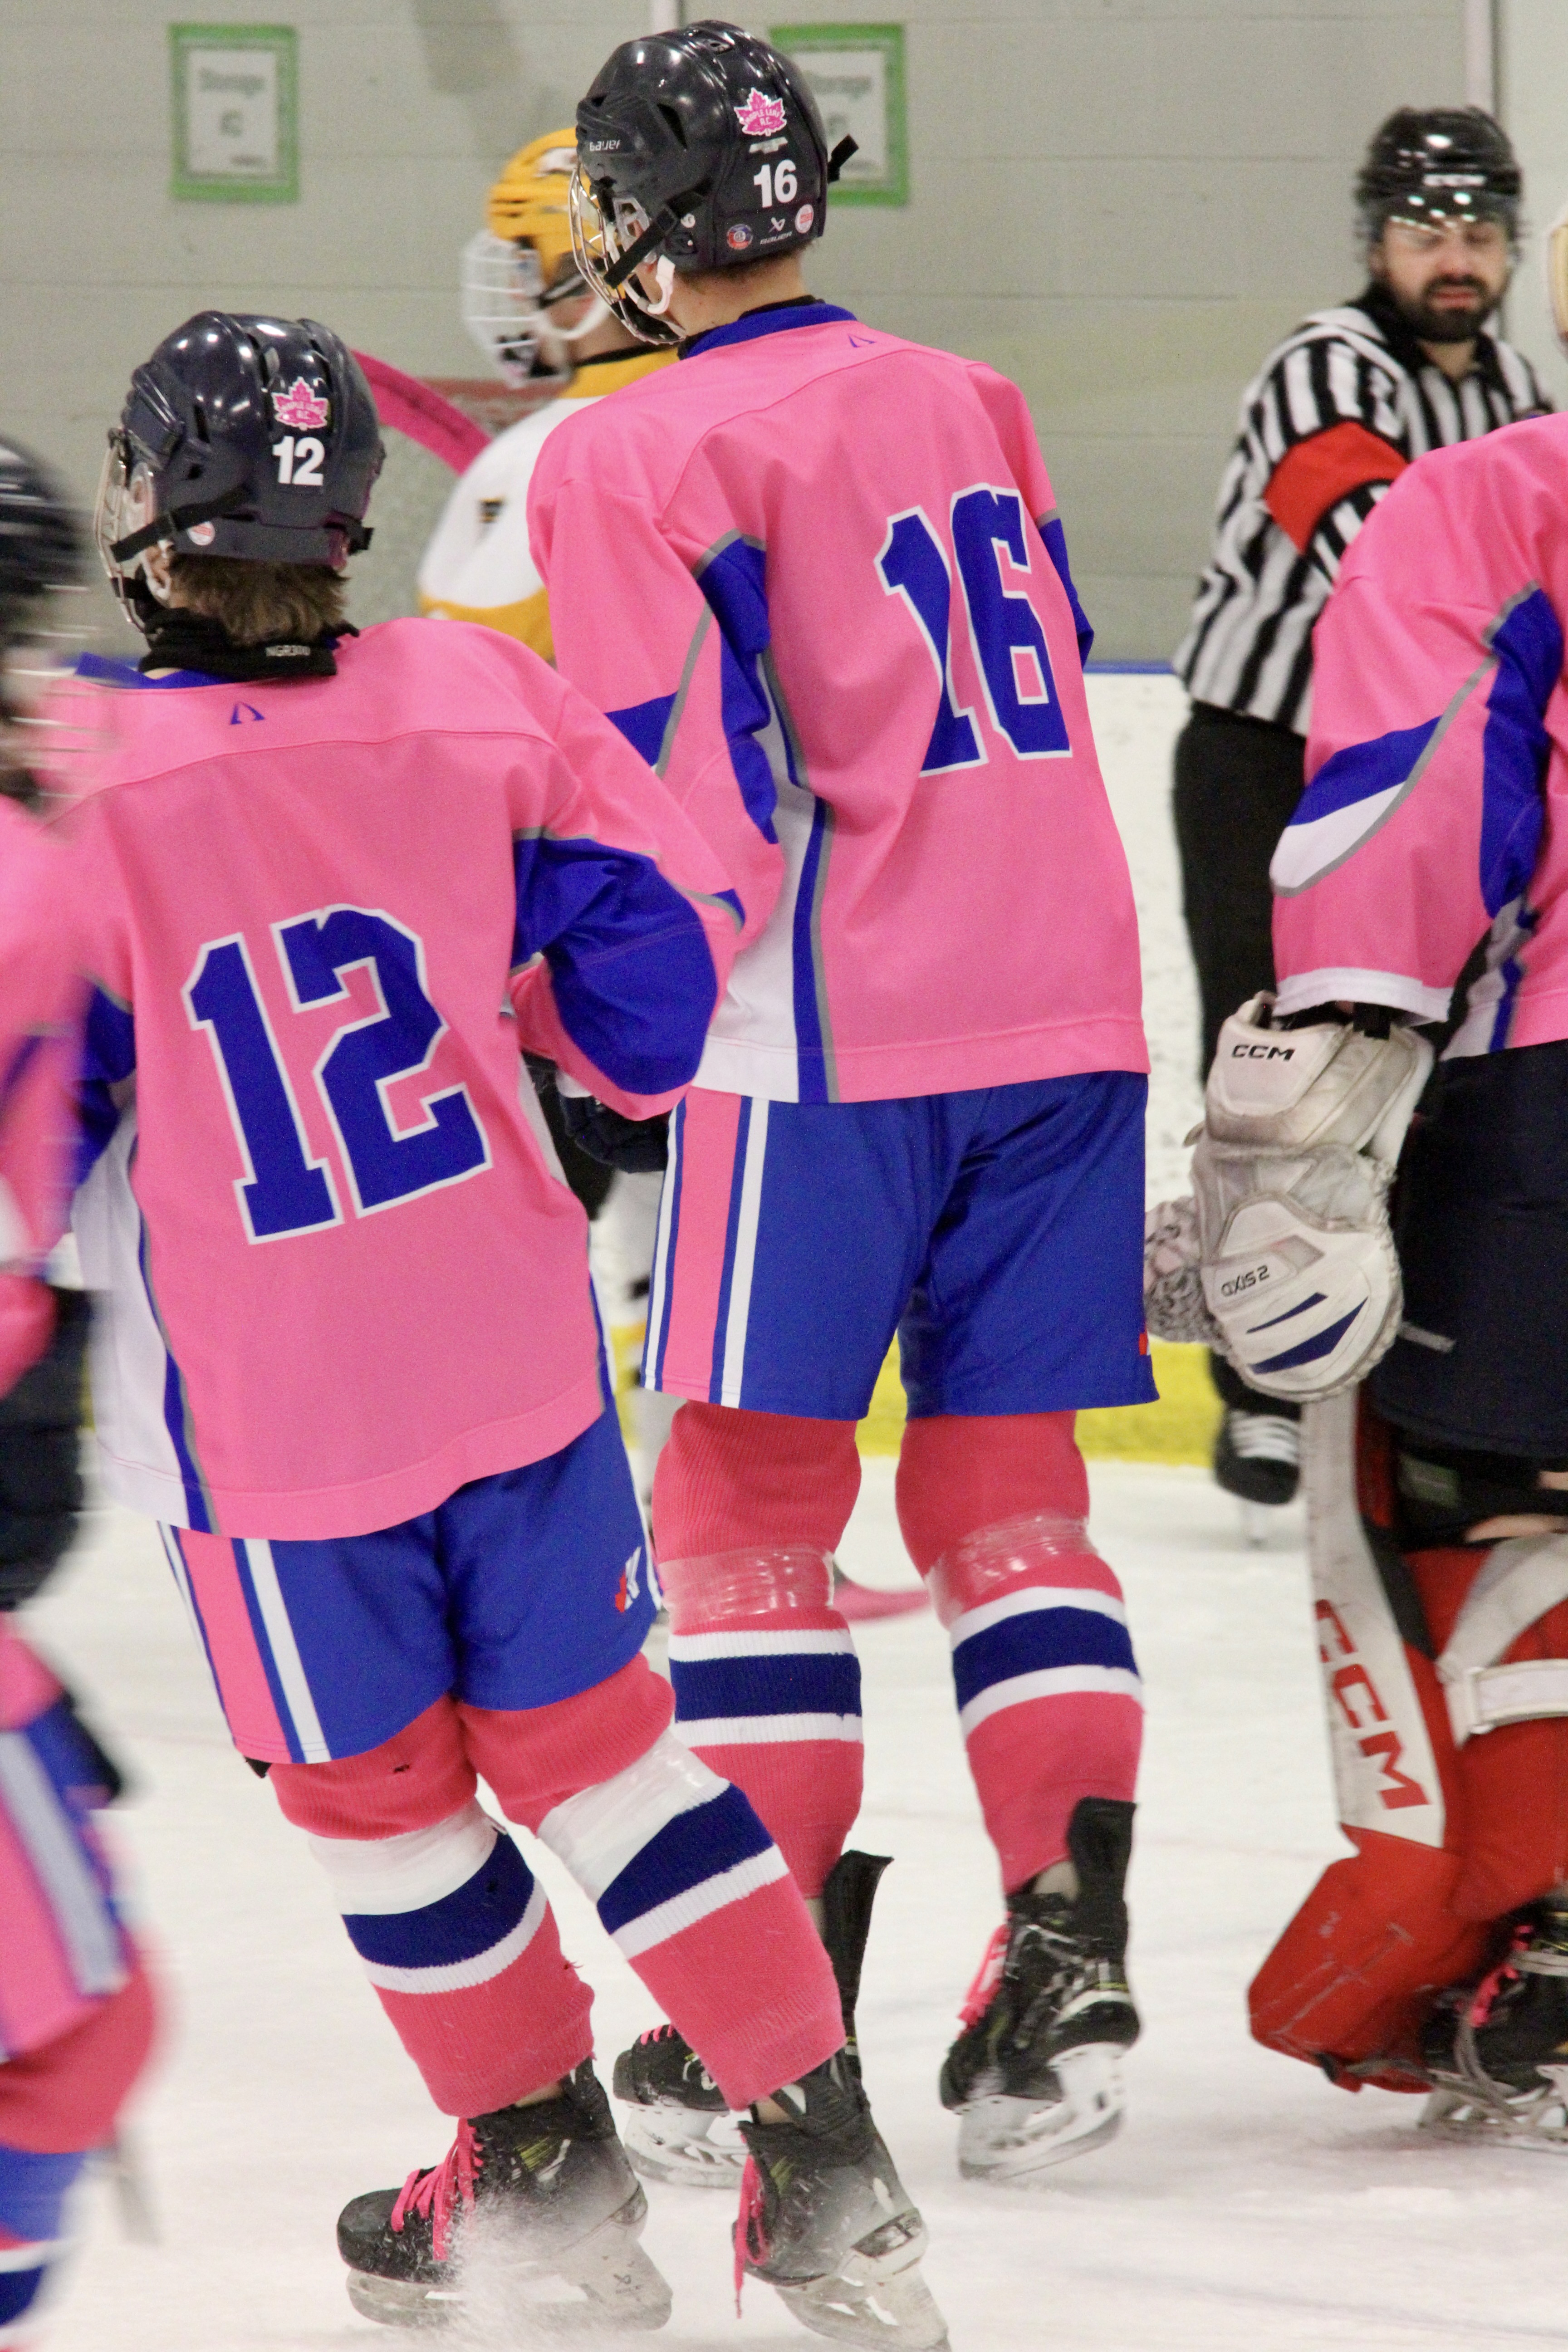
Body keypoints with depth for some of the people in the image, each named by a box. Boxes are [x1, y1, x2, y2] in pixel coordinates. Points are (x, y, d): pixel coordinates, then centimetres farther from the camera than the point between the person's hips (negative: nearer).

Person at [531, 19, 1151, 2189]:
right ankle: (1070, 1965, 4)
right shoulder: (972, 407, 12)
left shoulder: (633, 461, -8)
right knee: (1005, 1490, 12)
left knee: (748, 1501, 3)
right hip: (1067, 1003, 6)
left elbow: (689, 816, -13)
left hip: (832, 1039, -6)